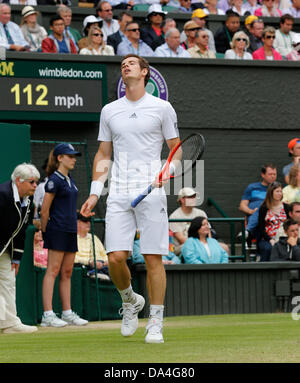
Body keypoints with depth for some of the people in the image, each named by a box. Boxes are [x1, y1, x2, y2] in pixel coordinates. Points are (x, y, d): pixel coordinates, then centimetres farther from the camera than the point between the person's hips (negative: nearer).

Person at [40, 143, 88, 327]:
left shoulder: (69, 179, 16)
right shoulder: (54, 180, -11)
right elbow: (45, 210, -11)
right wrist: (45, 232, -5)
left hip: (71, 231, 9)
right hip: (57, 229, -9)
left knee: (67, 273, 10)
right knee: (53, 271, -10)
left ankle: (67, 313, 13)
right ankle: (48, 315, -12)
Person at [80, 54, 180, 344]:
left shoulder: (162, 108, 5)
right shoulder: (109, 111, 14)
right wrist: (94, 192, 10)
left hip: (152, 193, -2)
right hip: (118, 194, 2)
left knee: (153, 259, -5)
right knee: (116, 257, -8)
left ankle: (155, 323, 3)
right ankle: (130, 302, 19)